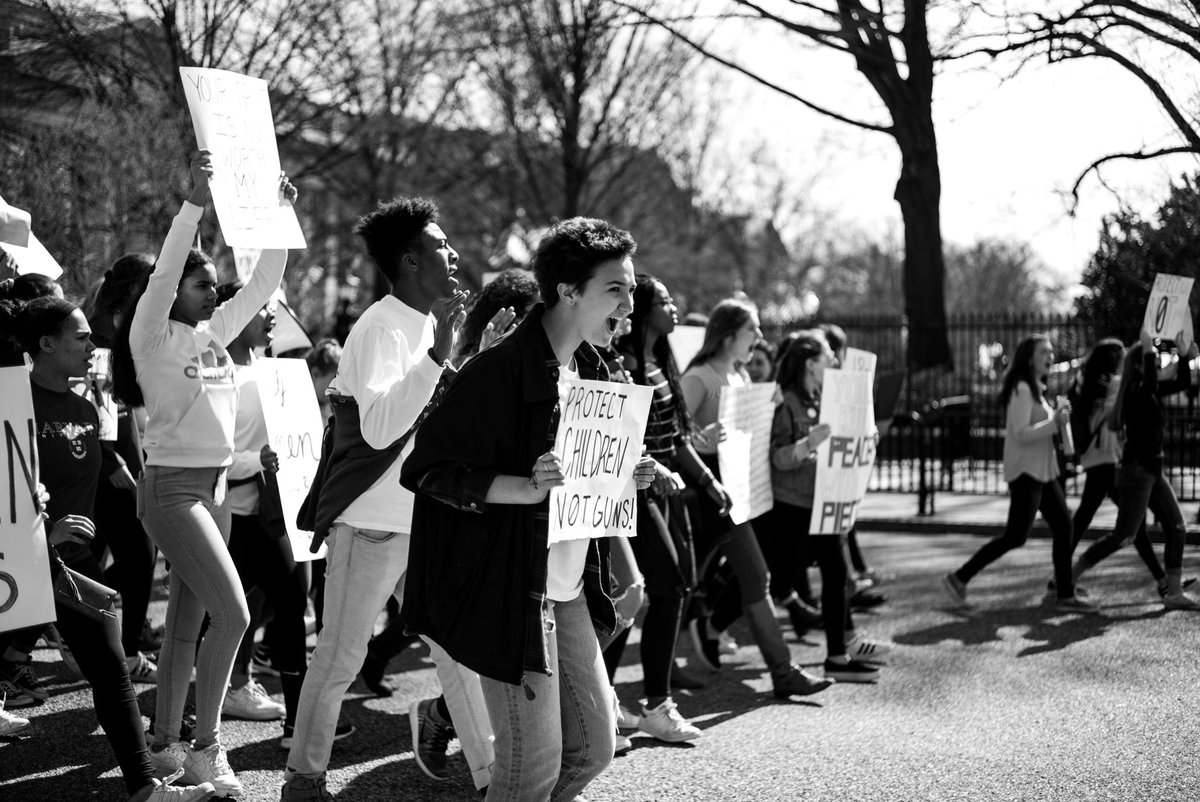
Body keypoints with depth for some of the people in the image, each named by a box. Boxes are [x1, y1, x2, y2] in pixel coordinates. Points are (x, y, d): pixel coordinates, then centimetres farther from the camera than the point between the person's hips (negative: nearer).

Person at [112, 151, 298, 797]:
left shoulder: (214, 332, 10)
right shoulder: (153, 337, -9)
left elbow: (264, 284, 14)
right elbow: (163, 272, -25)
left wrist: (280, 217, 5)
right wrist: (195, 203, -32)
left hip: (214, 487, 8)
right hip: (172, 487, -8)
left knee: (187, 622, 10)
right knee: (233, 613, -14)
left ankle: (165, 745, 18)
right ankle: (206, 748, -5)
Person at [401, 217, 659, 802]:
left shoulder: (592, 371, 10)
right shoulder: (500, 371, -17)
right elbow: (427, 469, -19)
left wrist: (621, 479, 2)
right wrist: (526, 487, -28)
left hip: (571, 593, 8)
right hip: (511, 593, -8)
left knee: (594, 746, 12)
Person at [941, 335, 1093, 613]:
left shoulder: (1037, 390, 17)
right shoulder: (1022, 389, -13)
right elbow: (1021, 434, -20)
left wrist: (1057, 417, 7)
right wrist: (1055, 423, -20)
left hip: (1043, 471, 10)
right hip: (1025, 472, -10)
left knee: (1063, 527, 3)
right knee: (1015, 536, -9)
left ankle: (1065, 595, 6)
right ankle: (959, 579, -2)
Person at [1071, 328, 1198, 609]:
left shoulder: (1149, 391, 10)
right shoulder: (1133, 391, -16)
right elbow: (1150, 386, -39)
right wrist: (1147, 351, -34)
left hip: (1154, 471, 9)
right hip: (1136, 470, -9)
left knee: (1177, 529, 5)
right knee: (1123, 536, -5)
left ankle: (1173, 593, 8)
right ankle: (1070, 575, 7)